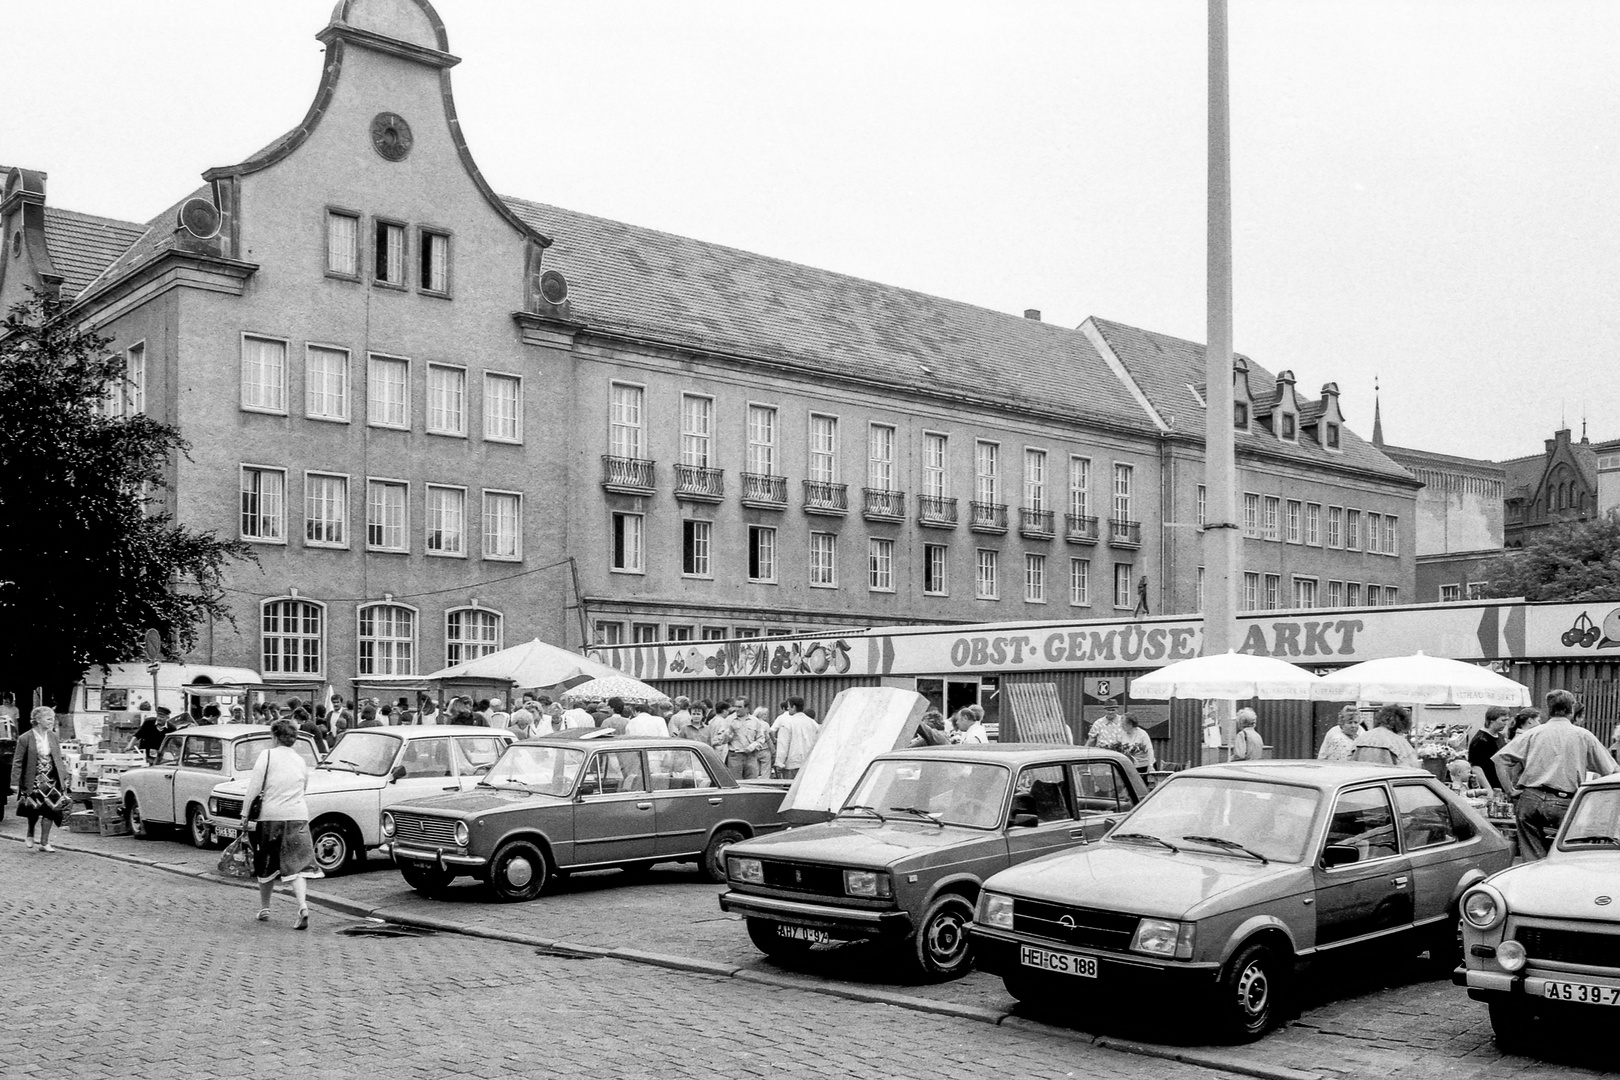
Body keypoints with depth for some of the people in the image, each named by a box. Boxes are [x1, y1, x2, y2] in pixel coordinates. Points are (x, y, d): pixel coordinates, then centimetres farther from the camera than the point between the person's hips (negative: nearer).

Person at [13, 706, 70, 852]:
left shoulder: (53, 737, 4)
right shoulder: (25, 739, -10)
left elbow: (59, 760, 11)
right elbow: (18, 762, -8)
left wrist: (64, 778, 10)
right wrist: (15, 782, -12)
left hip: (51, 780, 4)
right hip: (33, 781, -4)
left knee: (49, 810, 0)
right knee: (34, 810, 4)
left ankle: (44, 842, 10)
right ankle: (30, 834, 34)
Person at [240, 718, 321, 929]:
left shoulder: (268, 756, -2)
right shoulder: (300, 761, 13)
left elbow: (254, 788, -7)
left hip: (271, 815, -3)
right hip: (298, 816, 3)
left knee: (267, 865, 14)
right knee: (297, 863, -1)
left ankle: (264, 909, 26)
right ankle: (303, 906, -21)